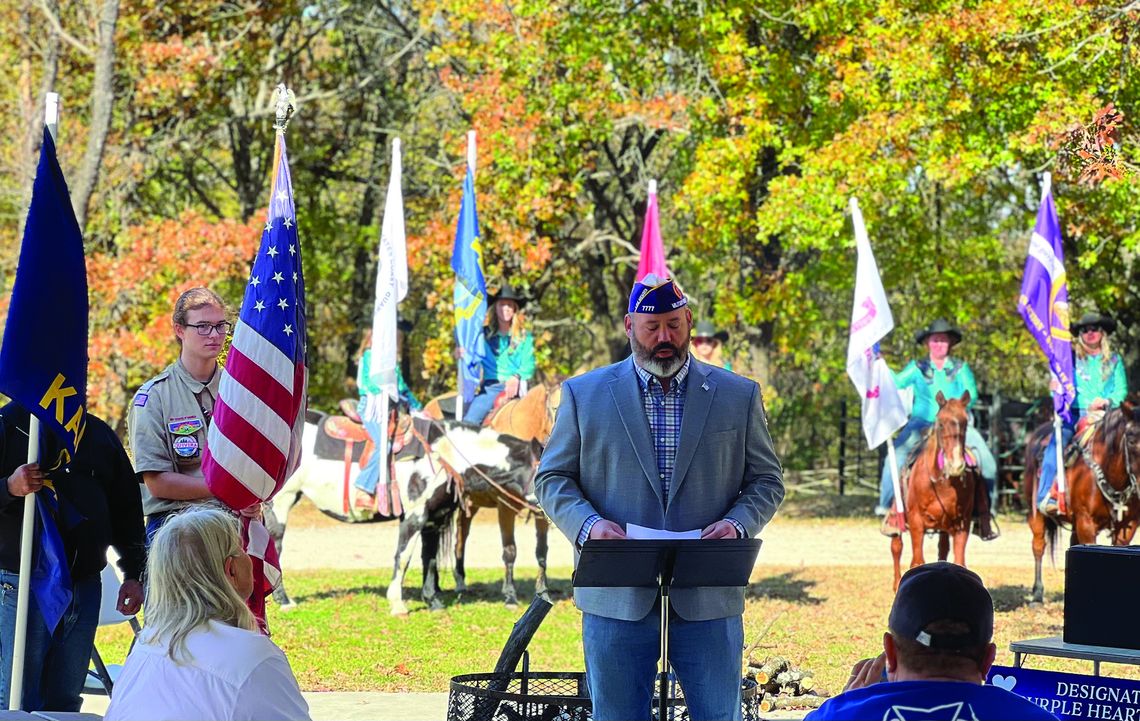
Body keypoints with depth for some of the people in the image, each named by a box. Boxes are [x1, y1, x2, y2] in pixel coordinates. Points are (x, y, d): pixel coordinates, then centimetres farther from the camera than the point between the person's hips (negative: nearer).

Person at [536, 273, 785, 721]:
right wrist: (588, 524, -11)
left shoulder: (739, 396, 8)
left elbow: (767, 481, 11)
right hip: (617, 600, 0)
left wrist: (737, 523, -10)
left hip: (708, 600, 0)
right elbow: (552, 478, 8)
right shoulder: (584, 394, 6)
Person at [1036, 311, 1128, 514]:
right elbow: (1058, 388, 6)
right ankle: (1047, 496, -34)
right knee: (1057, 442, -28)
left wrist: (1108, 401, -12)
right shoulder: (1070, 359, 15)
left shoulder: (1114, 361, 19)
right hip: (1076, 414, -1)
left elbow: (1121, 389, 10)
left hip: (1107, 414, 1)